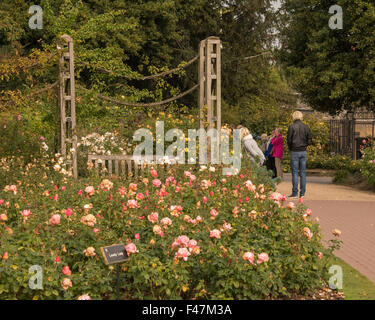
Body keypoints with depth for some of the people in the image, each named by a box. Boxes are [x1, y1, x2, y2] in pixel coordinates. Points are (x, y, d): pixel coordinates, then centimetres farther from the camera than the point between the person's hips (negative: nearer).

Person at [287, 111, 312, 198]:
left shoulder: (292, 126, -7)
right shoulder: (306, 127, 4)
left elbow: (289, 139, -7)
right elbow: (310, 140, 4)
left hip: (295, 152, -3)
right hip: (303, 152, 3)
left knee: (295, 172, 0)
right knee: (303, 172, 7)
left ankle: (295, 193, -2)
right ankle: (302, 193, 8)